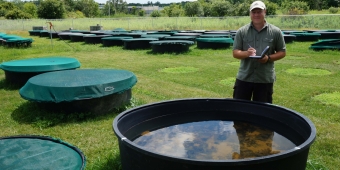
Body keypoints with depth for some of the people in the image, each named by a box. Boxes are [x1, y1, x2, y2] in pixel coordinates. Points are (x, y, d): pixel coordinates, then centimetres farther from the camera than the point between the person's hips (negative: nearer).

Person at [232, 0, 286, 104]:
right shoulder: (241, 32, 2)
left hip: (265, 79, 0)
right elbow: (235, 53, 1)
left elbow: (282, 52, 5)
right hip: (244, 78, 1)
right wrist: (246, 53, -21)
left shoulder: (275, 32, 1)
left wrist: (269, 58, -14)